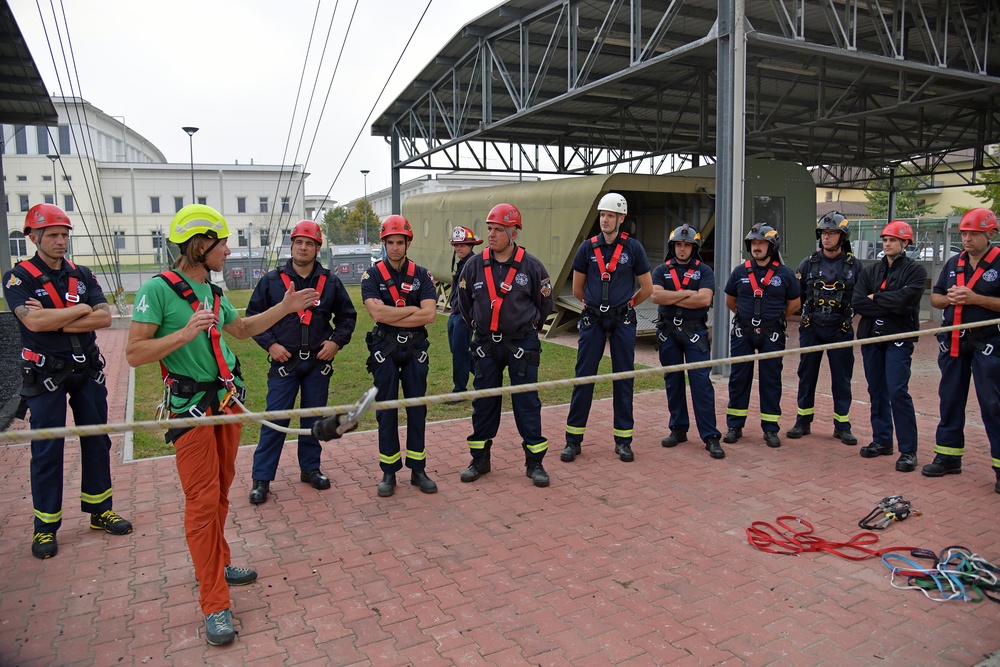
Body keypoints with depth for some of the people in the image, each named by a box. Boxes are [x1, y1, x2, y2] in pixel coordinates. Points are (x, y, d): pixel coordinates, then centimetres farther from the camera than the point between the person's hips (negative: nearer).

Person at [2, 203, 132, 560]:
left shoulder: (82, 275, 5)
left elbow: (105, 318, -7)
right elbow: (34, 321, -23)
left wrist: (56, 322, -15)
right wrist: (81, 309, -12)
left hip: (87, 370, 4)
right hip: (45, 375, -4)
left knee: (97, 442, 11)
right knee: (46, 450, 2)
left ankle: (100, 510, 25)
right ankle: (45, 527, 14)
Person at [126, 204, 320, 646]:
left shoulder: (212, 291, 10)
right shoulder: (158, 289, -13)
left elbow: (242, 329, 26)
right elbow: (134, 353, -16)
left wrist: (285, 307, 20)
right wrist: (184, 333, -27)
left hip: (227, 400, 8)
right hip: (191, 406, -8)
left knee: (220, 492, 16)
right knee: (203, 501, -6)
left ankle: (216, 565, 34)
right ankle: (214, 606, 2)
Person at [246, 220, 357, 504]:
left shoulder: (331, 282, 3)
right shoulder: (271, 280, 0)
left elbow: (347, 315, 11)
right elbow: (254, 315, 4)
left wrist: (337, 341, -3)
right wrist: (270, 344, -7)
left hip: (319, 362, 2)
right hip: (284, 361, -2)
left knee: (314, 417, 11)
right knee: (275, 420, -2)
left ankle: (310, 468, 27)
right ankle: (261, 478, 8)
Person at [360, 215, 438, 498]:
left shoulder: (421, 275, 2)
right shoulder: (372, 275, -1)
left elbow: (430, 314, -12)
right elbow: (377, 313, -17)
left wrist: (391, 316, -14)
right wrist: (412, 309, -12)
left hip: (415, 349, 2)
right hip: (384, 350, -1)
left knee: (416, 409, 7)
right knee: (386, 412, 4)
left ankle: (418, 470, 18)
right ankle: (389, 473, 15)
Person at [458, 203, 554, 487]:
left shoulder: (531, 266, -5)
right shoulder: (474, 265, 0)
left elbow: (544, 304, 8)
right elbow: (464, 303, 15)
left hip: (522, 344, -2)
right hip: (485, 344, 2)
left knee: (527, 402, 1)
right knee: (483, 402, 9)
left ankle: (534, 462, 12)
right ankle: (480, 459, 22)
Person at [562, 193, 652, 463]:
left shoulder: (633, 248, -1)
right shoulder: (588, 247, 2)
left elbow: (647, 288, 6)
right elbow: (577, 289, 12)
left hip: (623, 321, 0)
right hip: (592, 321, 1)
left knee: (624, 379, 5)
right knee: (583, 377, 0)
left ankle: (623, 440, 16)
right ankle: (573, 439, 9)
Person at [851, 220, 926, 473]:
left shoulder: (915, 271, 1)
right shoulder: (870, 271, 13)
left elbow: (905, 300, -17)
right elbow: (857, 303, -2)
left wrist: (875, 298, -6)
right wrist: (890, 306, -10)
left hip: (899, 338, -5)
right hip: (871, 337, 5)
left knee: (898, 392, -11)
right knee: (877, 391, 10)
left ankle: (908, 450, -4)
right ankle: (882, 441, 21)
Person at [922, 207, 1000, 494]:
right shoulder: (954, 263, 12)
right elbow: (934, 298, 15)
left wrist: (974, 298, -20)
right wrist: (949, 299, -5)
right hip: (953, 341, 6)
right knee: (950, 399, 11)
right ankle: (948, 456, 22)